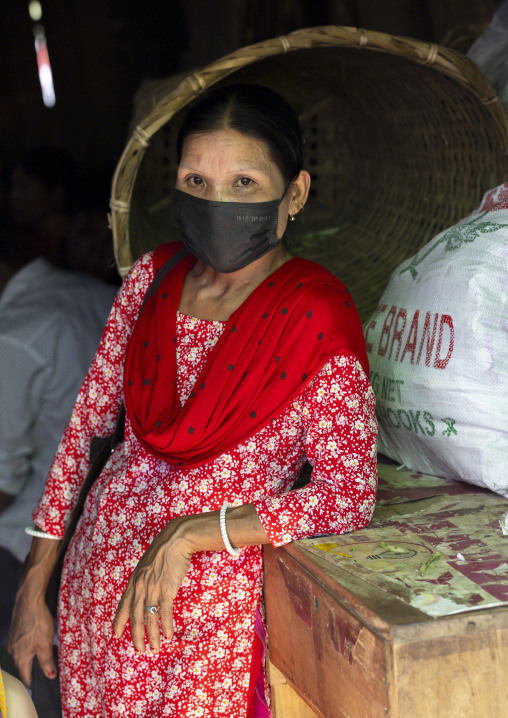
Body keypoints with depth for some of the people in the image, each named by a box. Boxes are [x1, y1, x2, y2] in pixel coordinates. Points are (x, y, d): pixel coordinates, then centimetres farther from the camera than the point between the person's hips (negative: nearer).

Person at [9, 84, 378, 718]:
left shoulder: (316, 322, -15)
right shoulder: (153, 277, -1)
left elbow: (350, 497, -17)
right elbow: (87, 420, 4)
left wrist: (187, 535, -20)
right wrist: (34, 588, 5)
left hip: (215, 600, -4)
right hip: (98, 566, 5)